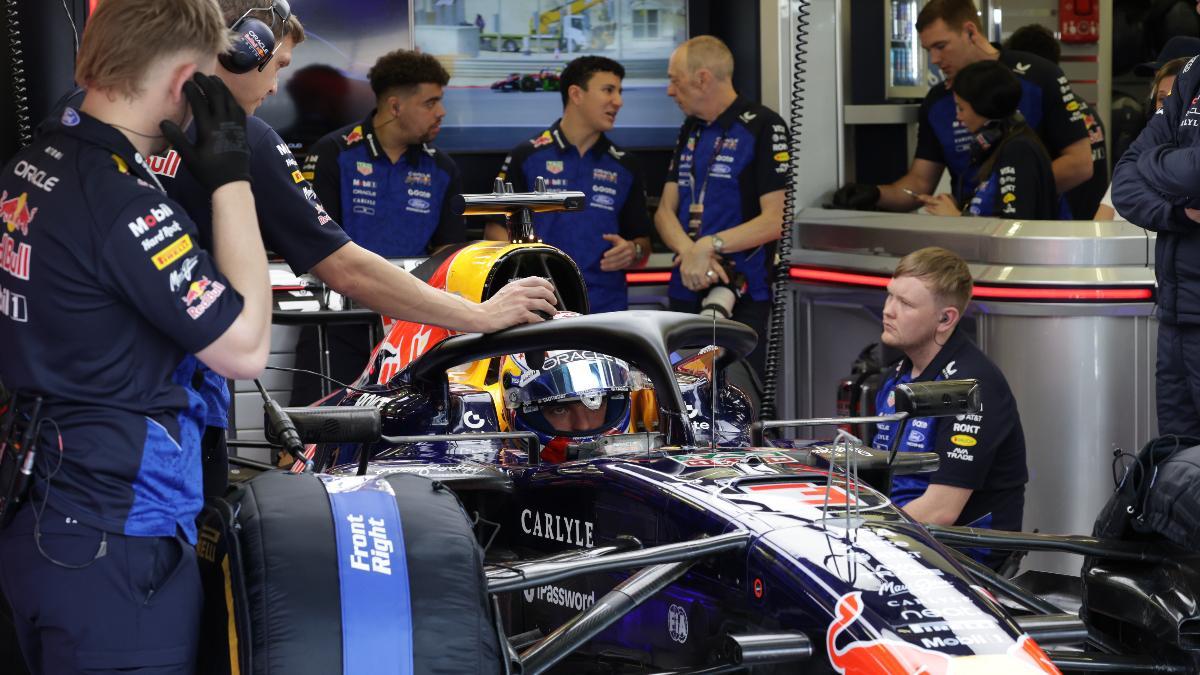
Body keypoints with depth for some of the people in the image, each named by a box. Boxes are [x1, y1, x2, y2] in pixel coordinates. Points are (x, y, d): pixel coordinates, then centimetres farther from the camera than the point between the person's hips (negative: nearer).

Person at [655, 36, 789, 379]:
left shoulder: (763, 127, -7)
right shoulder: (691, 131, 17)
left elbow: (776, 220, -13)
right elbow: (665, 210, 10)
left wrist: (710, 245, -22)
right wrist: (689, 251, -10)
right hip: (686, 292, 7)